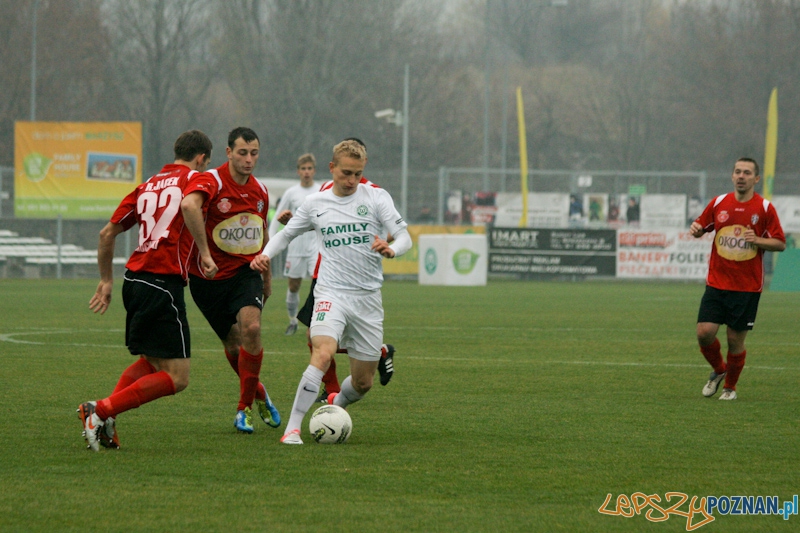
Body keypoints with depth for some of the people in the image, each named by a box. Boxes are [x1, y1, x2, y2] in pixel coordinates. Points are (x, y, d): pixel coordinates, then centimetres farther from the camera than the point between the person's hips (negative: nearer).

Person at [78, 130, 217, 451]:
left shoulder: (148, 185, 19)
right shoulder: (196, 178, 2)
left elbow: (107, 233, 20)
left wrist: (106, 280, 30)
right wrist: (204, 252, -16)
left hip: (134, 278, 8)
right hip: (164, 282, -8)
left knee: (150, 361, 23)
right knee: (176, 378, -5)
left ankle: (103, 418, 5)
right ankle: (103, 411, -15)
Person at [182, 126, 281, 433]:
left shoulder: (260, 192, 4)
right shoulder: (211, 182, -17)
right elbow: (189, 206, -41)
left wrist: (267, 276, 27)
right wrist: (203, 250, -44)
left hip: (246, 271, 3)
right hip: (208, 277, -3)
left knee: (251, 327, -22)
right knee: (232, 344, 6)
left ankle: (245, 408, -9)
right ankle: (258, 393, 36)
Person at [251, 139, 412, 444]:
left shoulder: (376, 198, 1)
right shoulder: (316, 204, 6)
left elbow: (405, 237, -4)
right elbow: (287, 234, 19)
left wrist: (392, 249, -27)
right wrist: (265, 254, 0)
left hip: (368, 297, 1)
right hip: (331, 293, -1)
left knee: (363, 383, 6)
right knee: (323, 354, -28)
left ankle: (335, 406, 41)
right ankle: (292, 428, -25)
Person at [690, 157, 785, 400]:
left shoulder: (765, 208, -3)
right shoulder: (719, 203, 4)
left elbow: (780, 243, -1)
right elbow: (701, 226, 17)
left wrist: (758, 240, -19)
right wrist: (696, 229, -6)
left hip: (748, 287, -2)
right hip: (716, 282, 2)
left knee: (736, 339, 0)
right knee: (704, 332, -7)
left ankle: (730, 386, 23)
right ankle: (718, 370, 23)